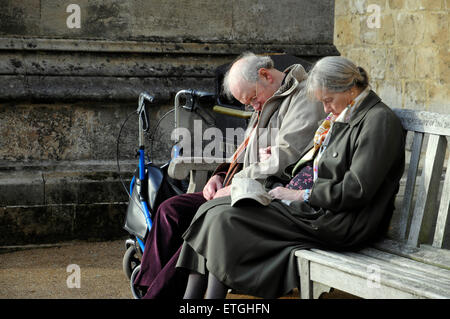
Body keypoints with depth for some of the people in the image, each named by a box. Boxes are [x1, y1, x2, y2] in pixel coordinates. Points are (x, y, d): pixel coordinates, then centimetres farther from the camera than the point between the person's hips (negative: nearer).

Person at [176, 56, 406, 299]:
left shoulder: (379, 120, -11)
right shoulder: (341, 116, 19)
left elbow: (356, 190, -19)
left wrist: (301, 195, -15)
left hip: (334, 221, -10)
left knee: (227, 219, -18)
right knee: (212, 210, -4)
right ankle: (191, 297, -10)